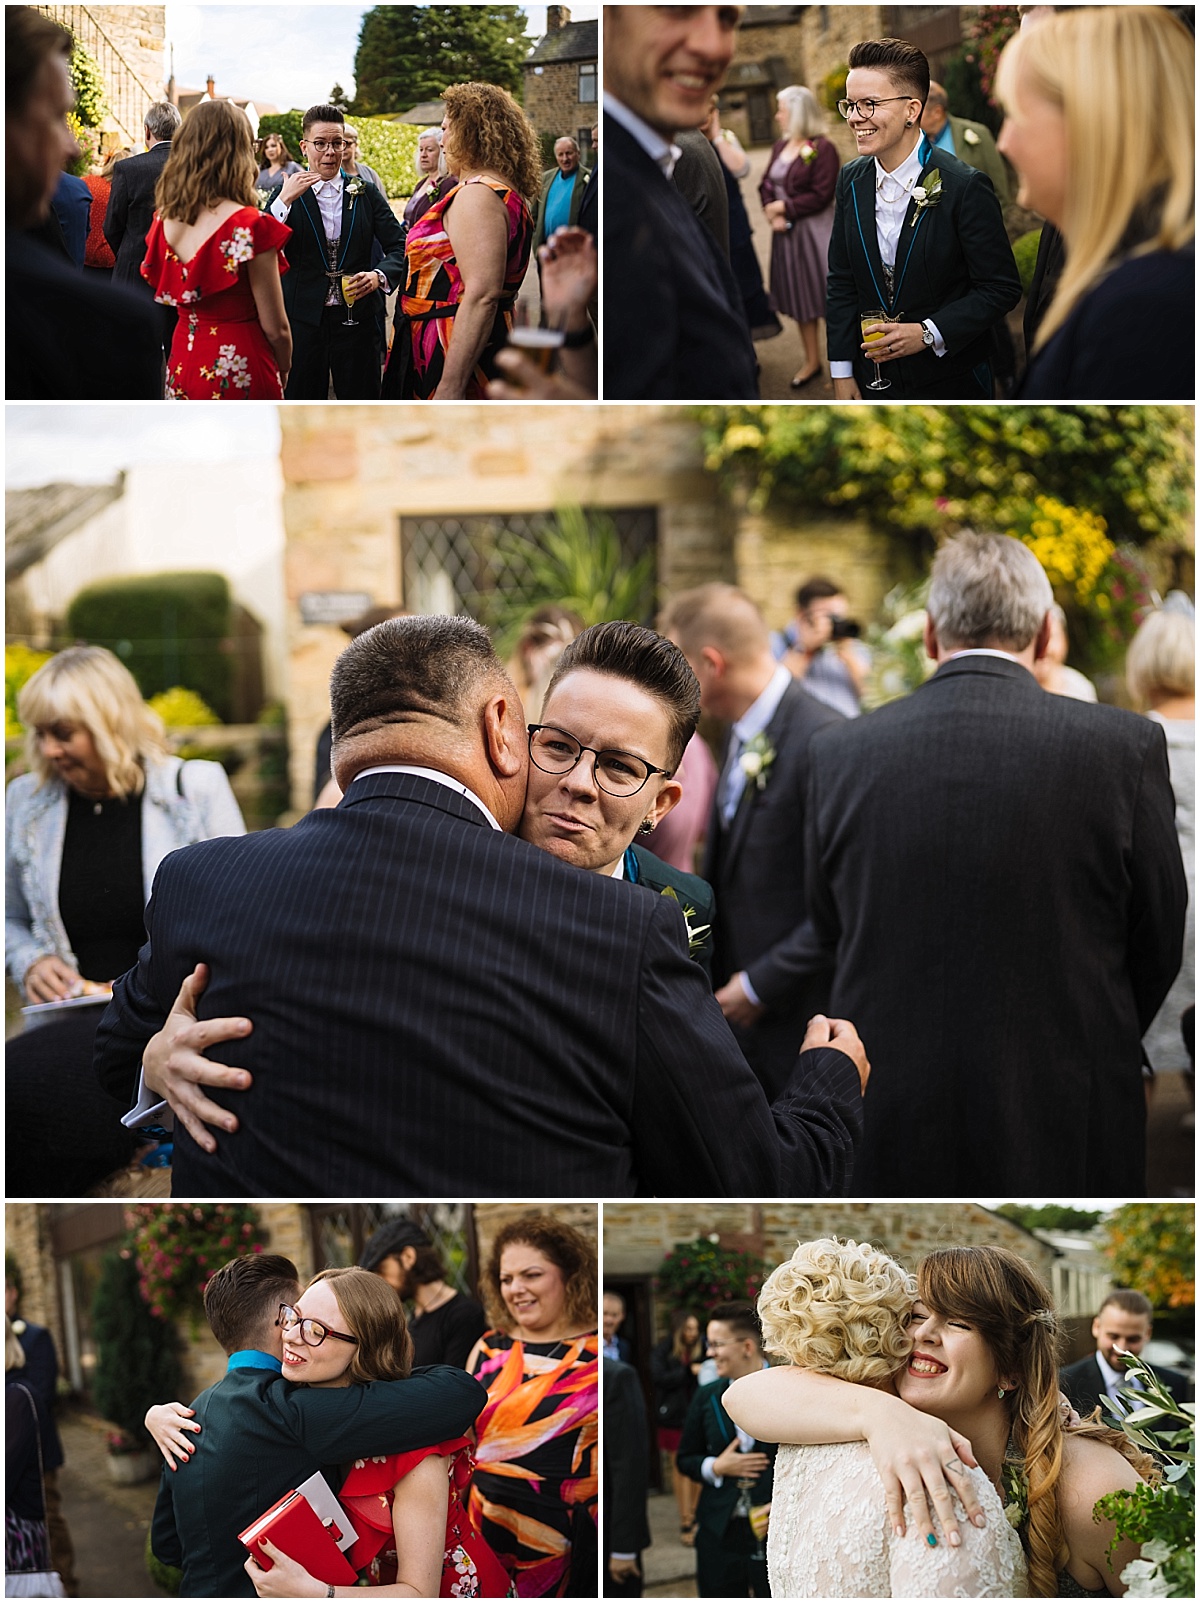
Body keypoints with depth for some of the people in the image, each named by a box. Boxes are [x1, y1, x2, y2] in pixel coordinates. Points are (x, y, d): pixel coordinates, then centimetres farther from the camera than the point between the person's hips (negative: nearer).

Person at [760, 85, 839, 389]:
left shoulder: (822, 148, -14)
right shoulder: (780, 146, 8)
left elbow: (821, 196, -18)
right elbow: (766, 185, 9)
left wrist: (784, 207, -14)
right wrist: (771, 213, -10)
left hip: (815, 232, -7)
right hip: (786, 232, 7)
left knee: (827, 297, -1)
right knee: (800, 297, 15)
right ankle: (812, 361, 27)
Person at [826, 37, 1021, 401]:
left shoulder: (964, 187, -16)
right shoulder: (851, 180, 1)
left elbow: (1001, 288, -14)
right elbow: (841, 283, 6)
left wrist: (928, 334, -23)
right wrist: (841, 371, 1)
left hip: (950, 381, -4)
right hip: (872, 379, 4)